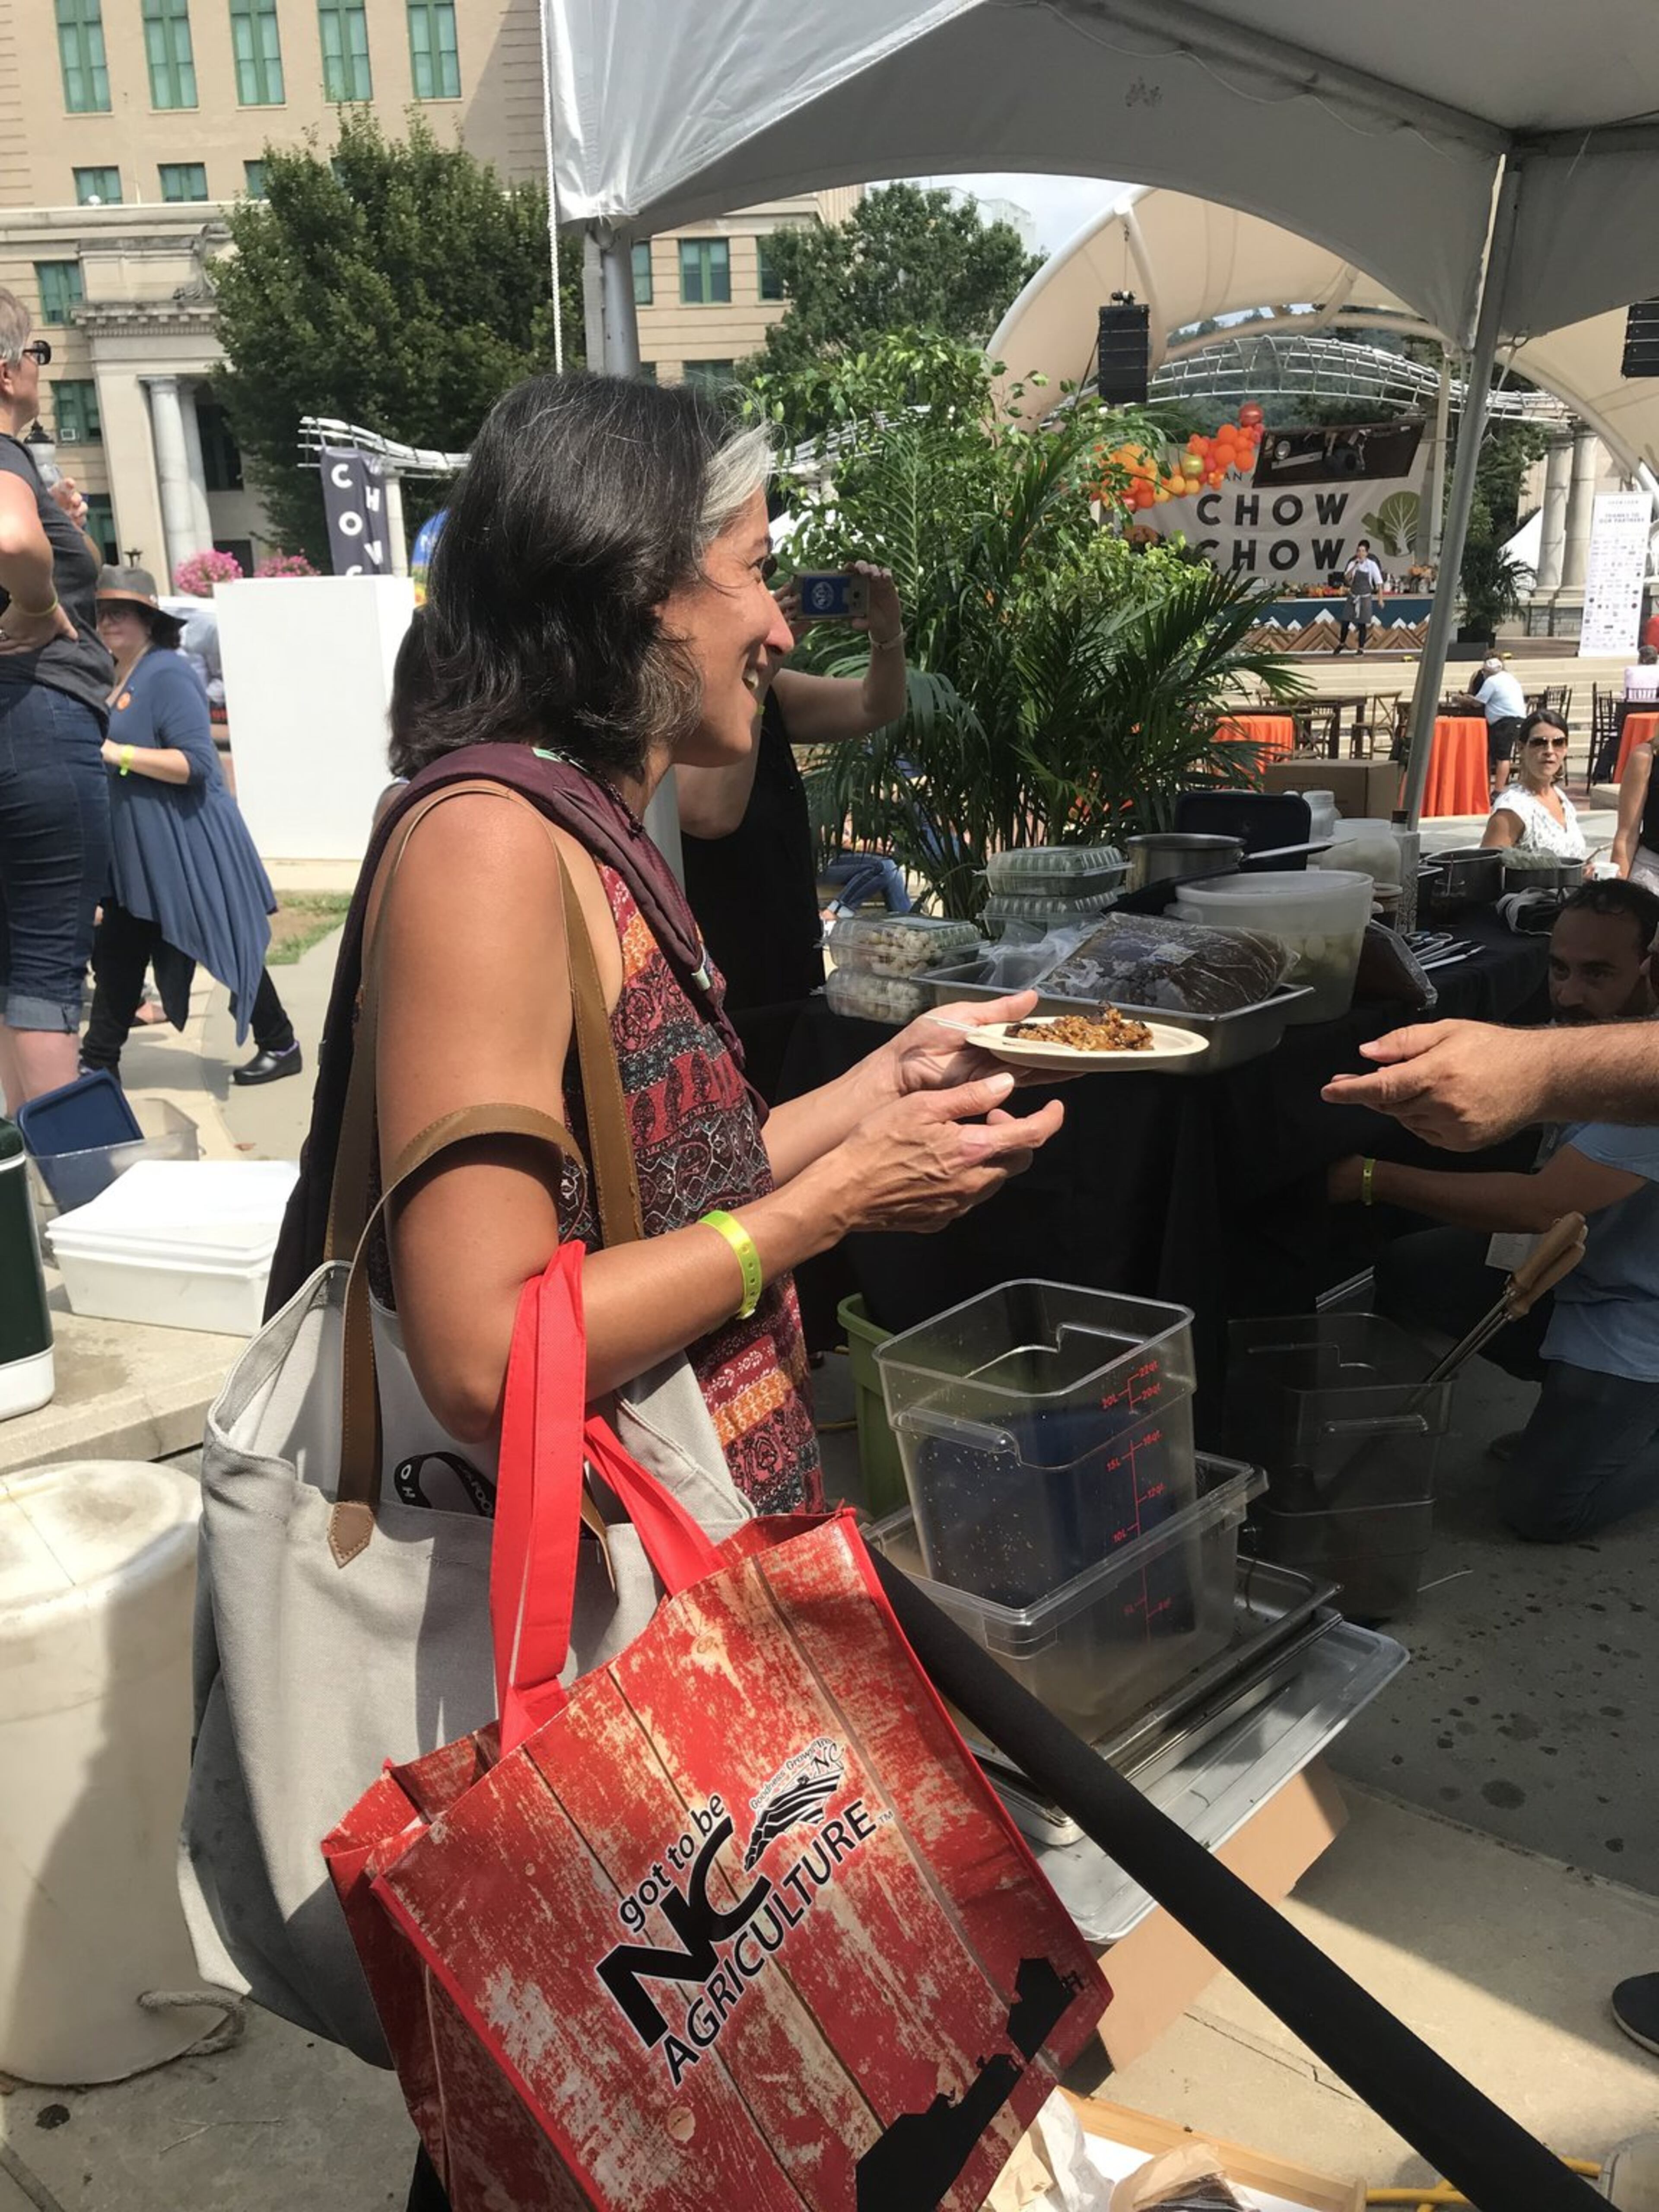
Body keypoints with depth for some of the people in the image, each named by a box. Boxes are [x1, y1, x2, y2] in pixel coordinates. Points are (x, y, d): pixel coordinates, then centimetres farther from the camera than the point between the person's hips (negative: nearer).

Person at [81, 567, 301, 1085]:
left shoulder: (167, 674, -15)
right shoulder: (111, 677, 11)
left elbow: (196, 762, -23)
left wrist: (118, 753, -24)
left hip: (187, 846, -8)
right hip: (133, 850, 9)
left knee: (228, 947, 2)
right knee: (117, 956, 10)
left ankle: (281, 1046, 17)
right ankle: (98, 1062, 18)